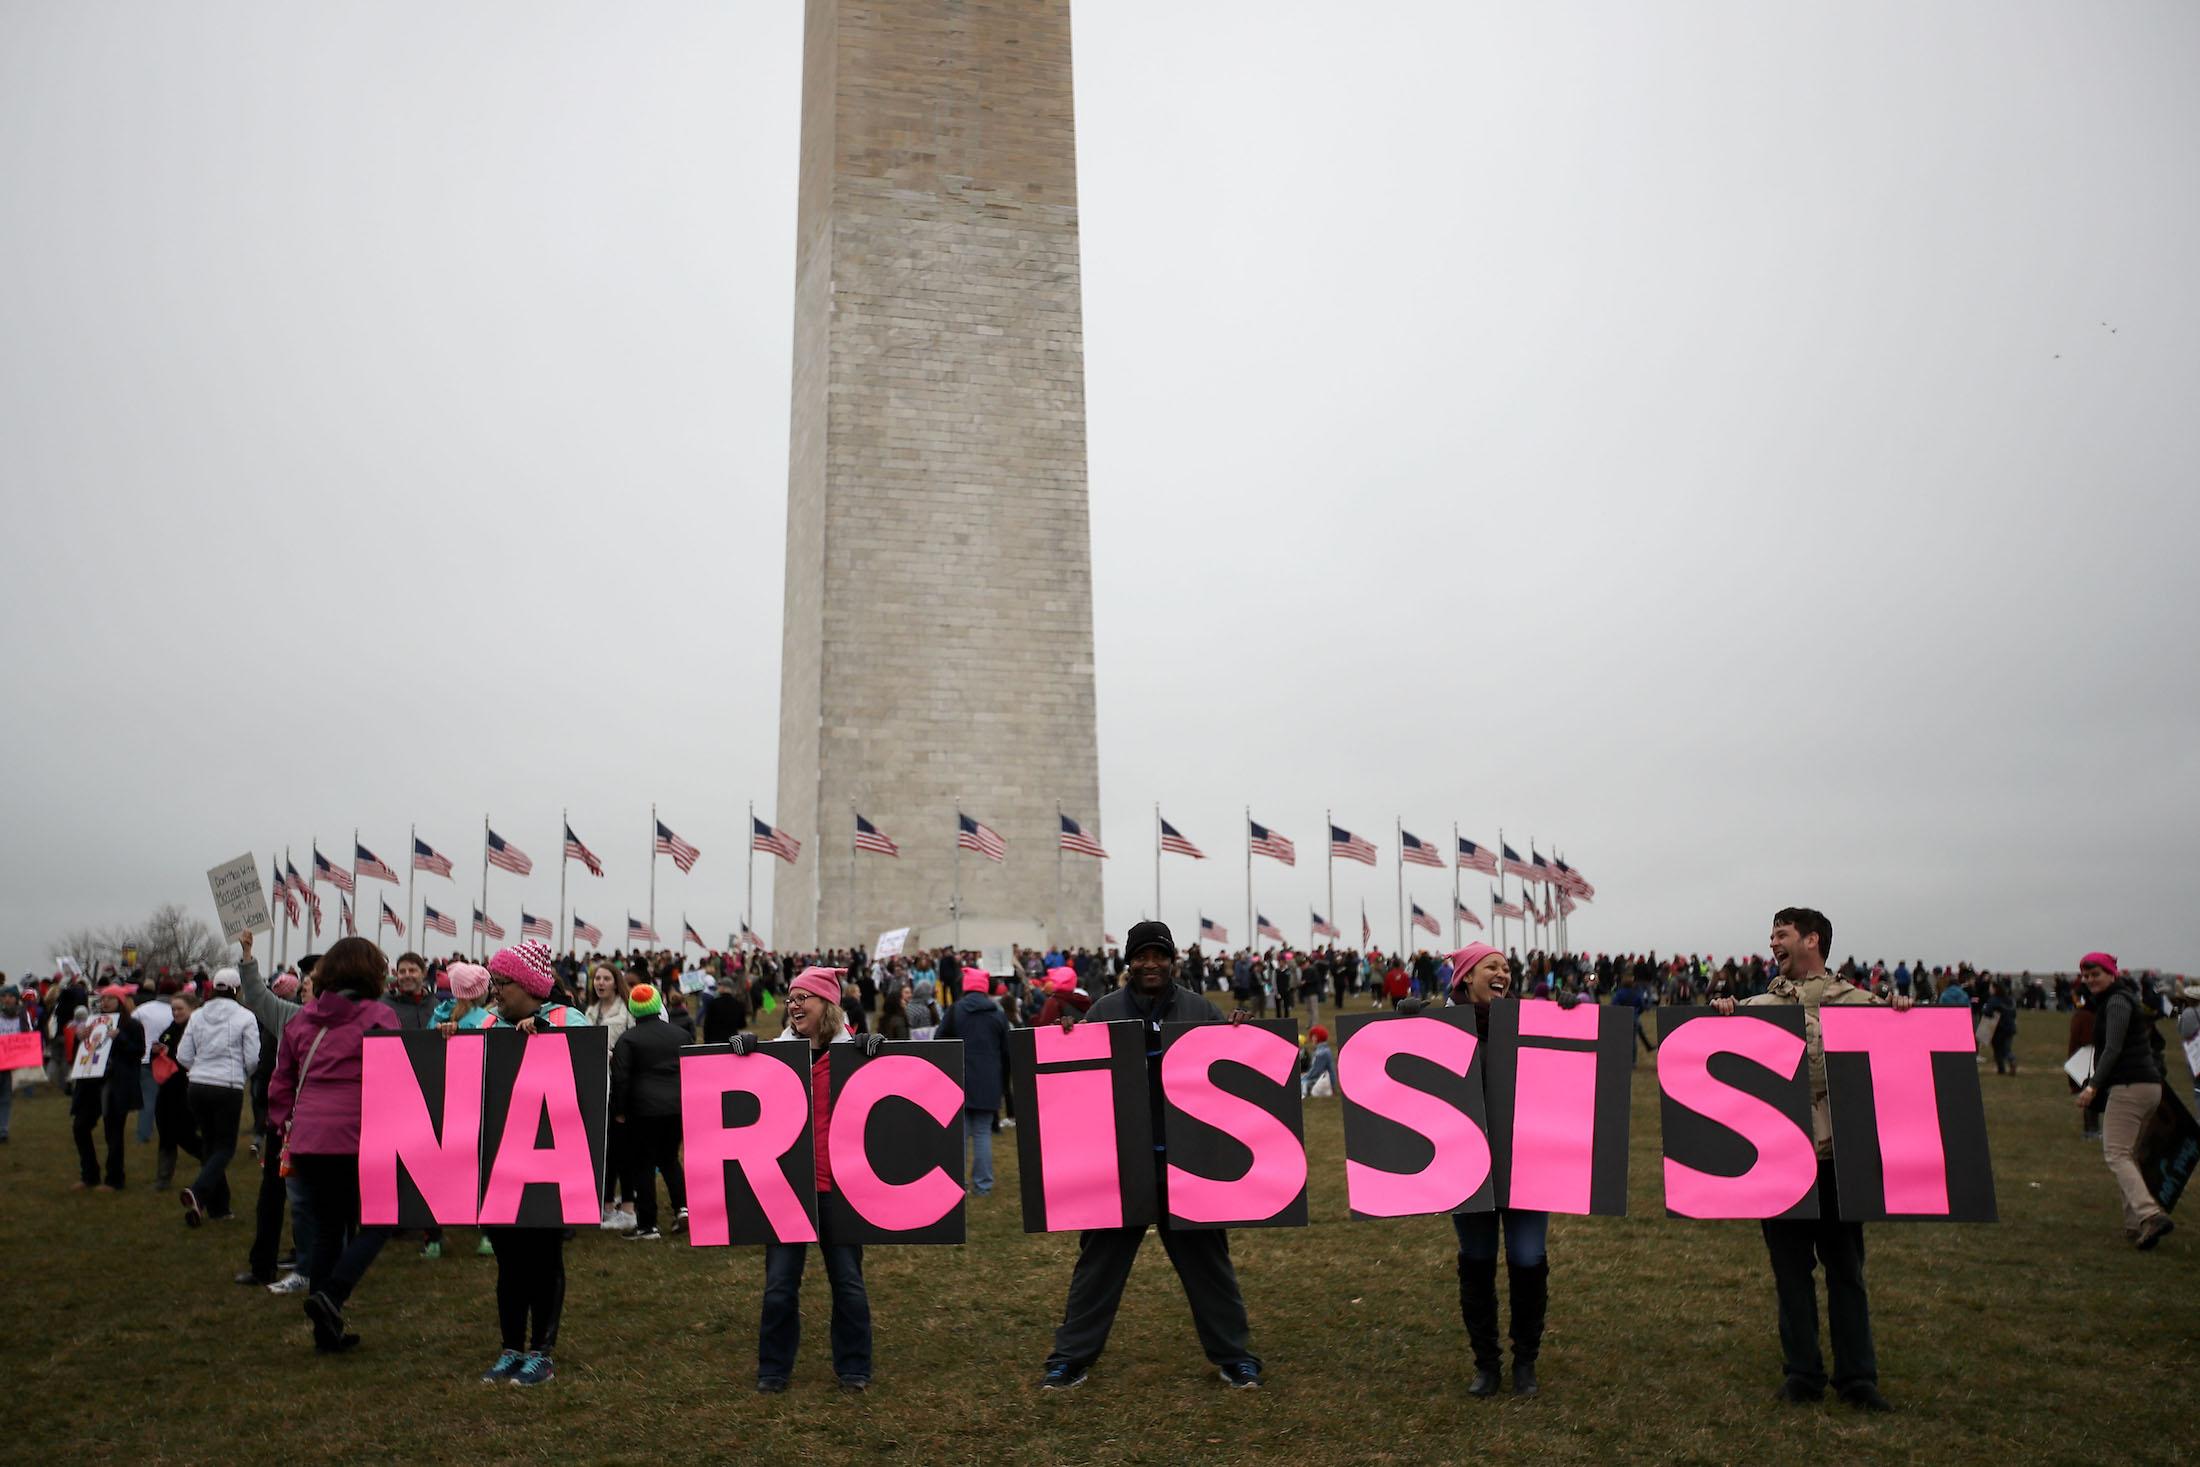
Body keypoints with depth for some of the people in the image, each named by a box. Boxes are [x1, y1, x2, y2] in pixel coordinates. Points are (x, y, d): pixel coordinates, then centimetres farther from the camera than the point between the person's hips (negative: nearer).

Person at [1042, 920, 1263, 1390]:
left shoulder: (1200, 1011, 5)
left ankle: (1234, 1354, 23)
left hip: (1186, 1159, 1)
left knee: (1206, 1258, 11)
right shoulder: (1103, 1012, 3)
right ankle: (1070, 1357, 18)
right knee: (1099, 1260, 8)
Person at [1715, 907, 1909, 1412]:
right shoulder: (1757, 1005, 6)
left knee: (1845, 1265, 9)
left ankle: (1857, 1376, 19)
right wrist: (1719, 1016, -12)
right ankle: (1802, 1372, 20)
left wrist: (1902, 1013, -13)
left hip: (1837, 1151, -1)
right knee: (1791, 1266, 9)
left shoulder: (1857, 1001, 2)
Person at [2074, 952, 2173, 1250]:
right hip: (2150, 1084, 10)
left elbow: (2113, 1049, -20)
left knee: (2116, 1154, -15)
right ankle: (2135, 1222, 16)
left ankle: (2150, 1215, -29)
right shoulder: (2123, 999, 21)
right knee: (2124, 1153, 16)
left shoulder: (2117, 1002, -9)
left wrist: (2093, 1086, -26)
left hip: (2129, 1086, -10)